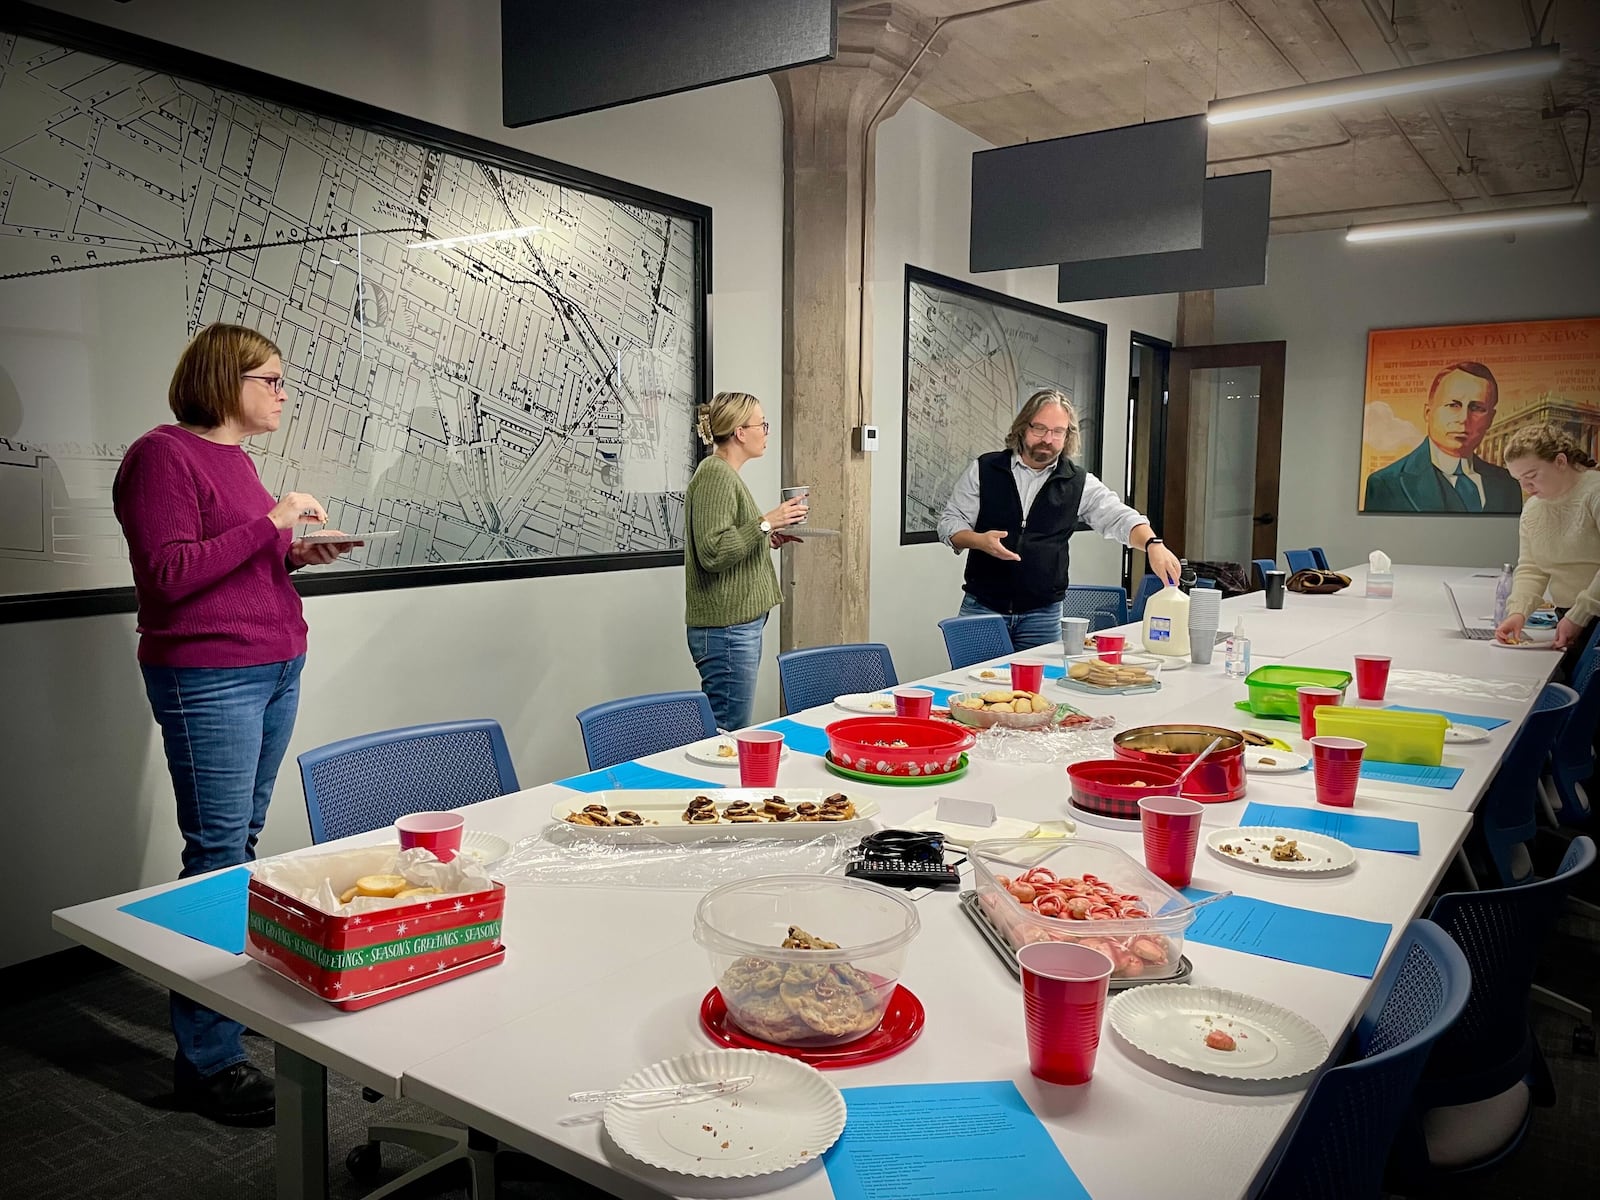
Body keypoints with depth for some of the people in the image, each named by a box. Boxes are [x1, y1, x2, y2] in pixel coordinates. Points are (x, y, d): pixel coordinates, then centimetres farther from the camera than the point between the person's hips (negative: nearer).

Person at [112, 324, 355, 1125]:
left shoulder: (234, 457, 16)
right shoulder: (162, 456, -9)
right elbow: (168, 574, -17)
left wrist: (298, 554, 5)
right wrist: (268, 523, -18)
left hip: (275, 668, 9)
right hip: (208, 677, -8)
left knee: (242, 842, 13)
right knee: (219, 855, -6)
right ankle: (207, 1058, 2)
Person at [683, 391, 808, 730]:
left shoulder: (725, 473, 18)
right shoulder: (715, 476, -14)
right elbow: (712, 552, -23)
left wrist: (768, 537, 13)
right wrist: (766, 523, -20)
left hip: (737, 625, 10)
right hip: (727, 627, -10)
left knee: (721, 728, 13)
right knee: (730, 733, -5)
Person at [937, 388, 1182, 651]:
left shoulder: (1079, 483, 3)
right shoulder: (984, 469, 1)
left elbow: (1120, 519, -7)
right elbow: (949, 522, 2)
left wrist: (1152, 544, -28)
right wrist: (979, 540, -19)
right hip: (981, 607, -1)